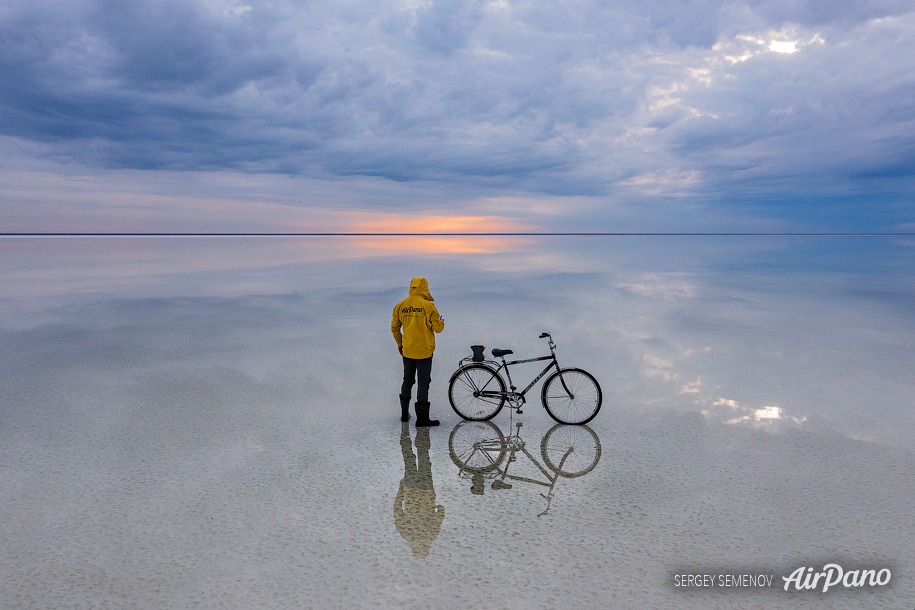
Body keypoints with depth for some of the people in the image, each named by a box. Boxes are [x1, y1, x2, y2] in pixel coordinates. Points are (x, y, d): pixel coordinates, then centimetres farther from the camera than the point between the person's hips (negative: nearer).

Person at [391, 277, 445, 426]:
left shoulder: (400, 306, 3)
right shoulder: (427, 305, -13)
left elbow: (394, 328, 11)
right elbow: (437, 327, -12)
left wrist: (399, 344, 25)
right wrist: (441, 322, 11)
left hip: (407, 351, 5)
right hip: (424, 351, -5)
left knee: (407, 381, 18)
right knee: (423, 383, 0)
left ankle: (405, 414, 26)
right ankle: (422, 418, 0)